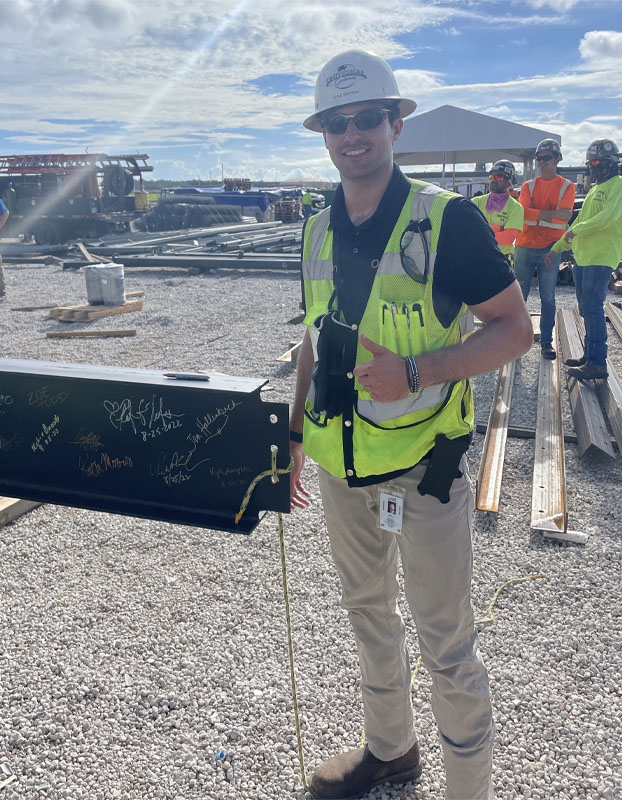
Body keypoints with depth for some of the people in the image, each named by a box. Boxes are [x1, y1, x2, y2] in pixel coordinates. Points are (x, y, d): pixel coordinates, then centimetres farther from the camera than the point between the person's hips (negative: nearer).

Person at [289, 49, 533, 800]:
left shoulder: (445, 218, -12)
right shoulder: (318, 230, 5)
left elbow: (514, 328, -11)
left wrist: (417, 371, -25)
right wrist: (295, 435, 13)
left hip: (422, 464, -6)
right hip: (342, 464, 7)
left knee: (446, 645, 6)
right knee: (367, 610, 22)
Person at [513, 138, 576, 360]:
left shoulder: (566, 186, 4)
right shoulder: (528, 186, 9)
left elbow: (565, 215, -12)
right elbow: (523, 212, -8)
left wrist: (535, 214, -15)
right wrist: (549, 213, -17)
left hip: (550, 249, -1)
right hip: (525, 247, 2)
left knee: (548, 297, 2)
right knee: (519, 295, 3)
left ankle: (546, 341, 9)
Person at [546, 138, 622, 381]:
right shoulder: (595, 189, 22)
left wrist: (577, 230, -14)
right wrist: (557, 247, 23)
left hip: (601, 258, -9)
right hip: (582, 257, 9)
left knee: (592, 308, -13)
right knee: (587, 309, 11)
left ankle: (597, 363, -11)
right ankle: (590, 355, 19)